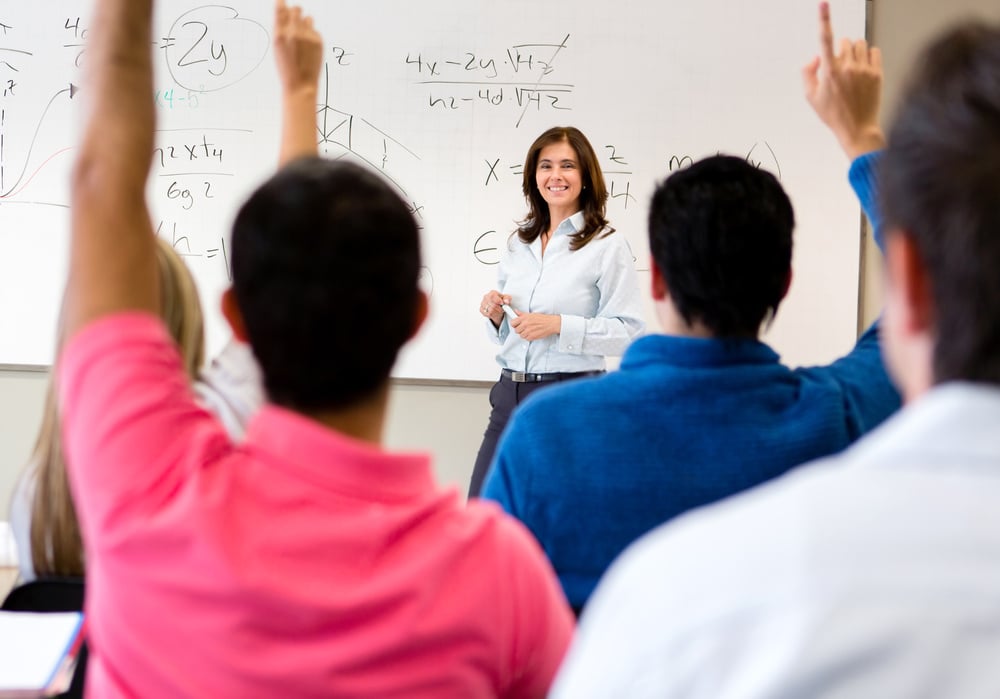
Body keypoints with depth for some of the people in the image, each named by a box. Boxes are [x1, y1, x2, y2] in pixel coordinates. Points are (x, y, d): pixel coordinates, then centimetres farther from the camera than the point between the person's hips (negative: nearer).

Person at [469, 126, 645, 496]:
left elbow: (628, 332, -12)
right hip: (510, 395, 6)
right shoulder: (517, 243, 13)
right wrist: (495, 315, -1)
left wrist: (560, 325, -19)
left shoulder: (608, 245, -6)